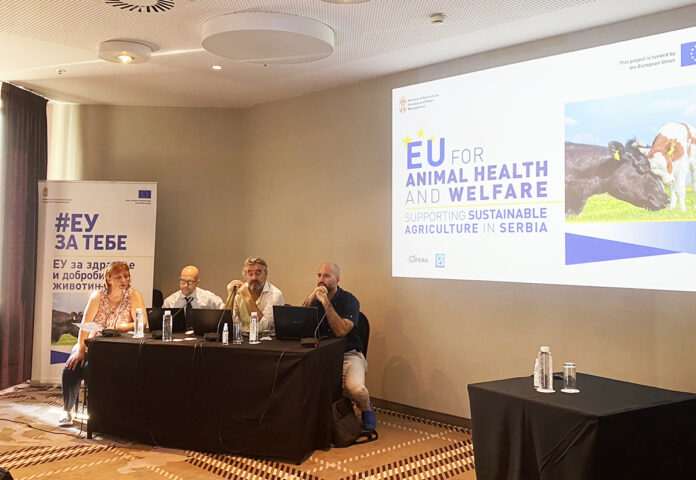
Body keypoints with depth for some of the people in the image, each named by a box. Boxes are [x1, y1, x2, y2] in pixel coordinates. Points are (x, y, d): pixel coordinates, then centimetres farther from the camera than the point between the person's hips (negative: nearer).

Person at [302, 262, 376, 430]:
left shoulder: (349, 300, -7)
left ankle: (367, 408, 7)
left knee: (356, 388, -31)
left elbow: (341, 331, -24)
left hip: (348, 355, -4)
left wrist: (326, 302, -24)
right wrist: (310, 299, -15)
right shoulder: (315, 298, 8)